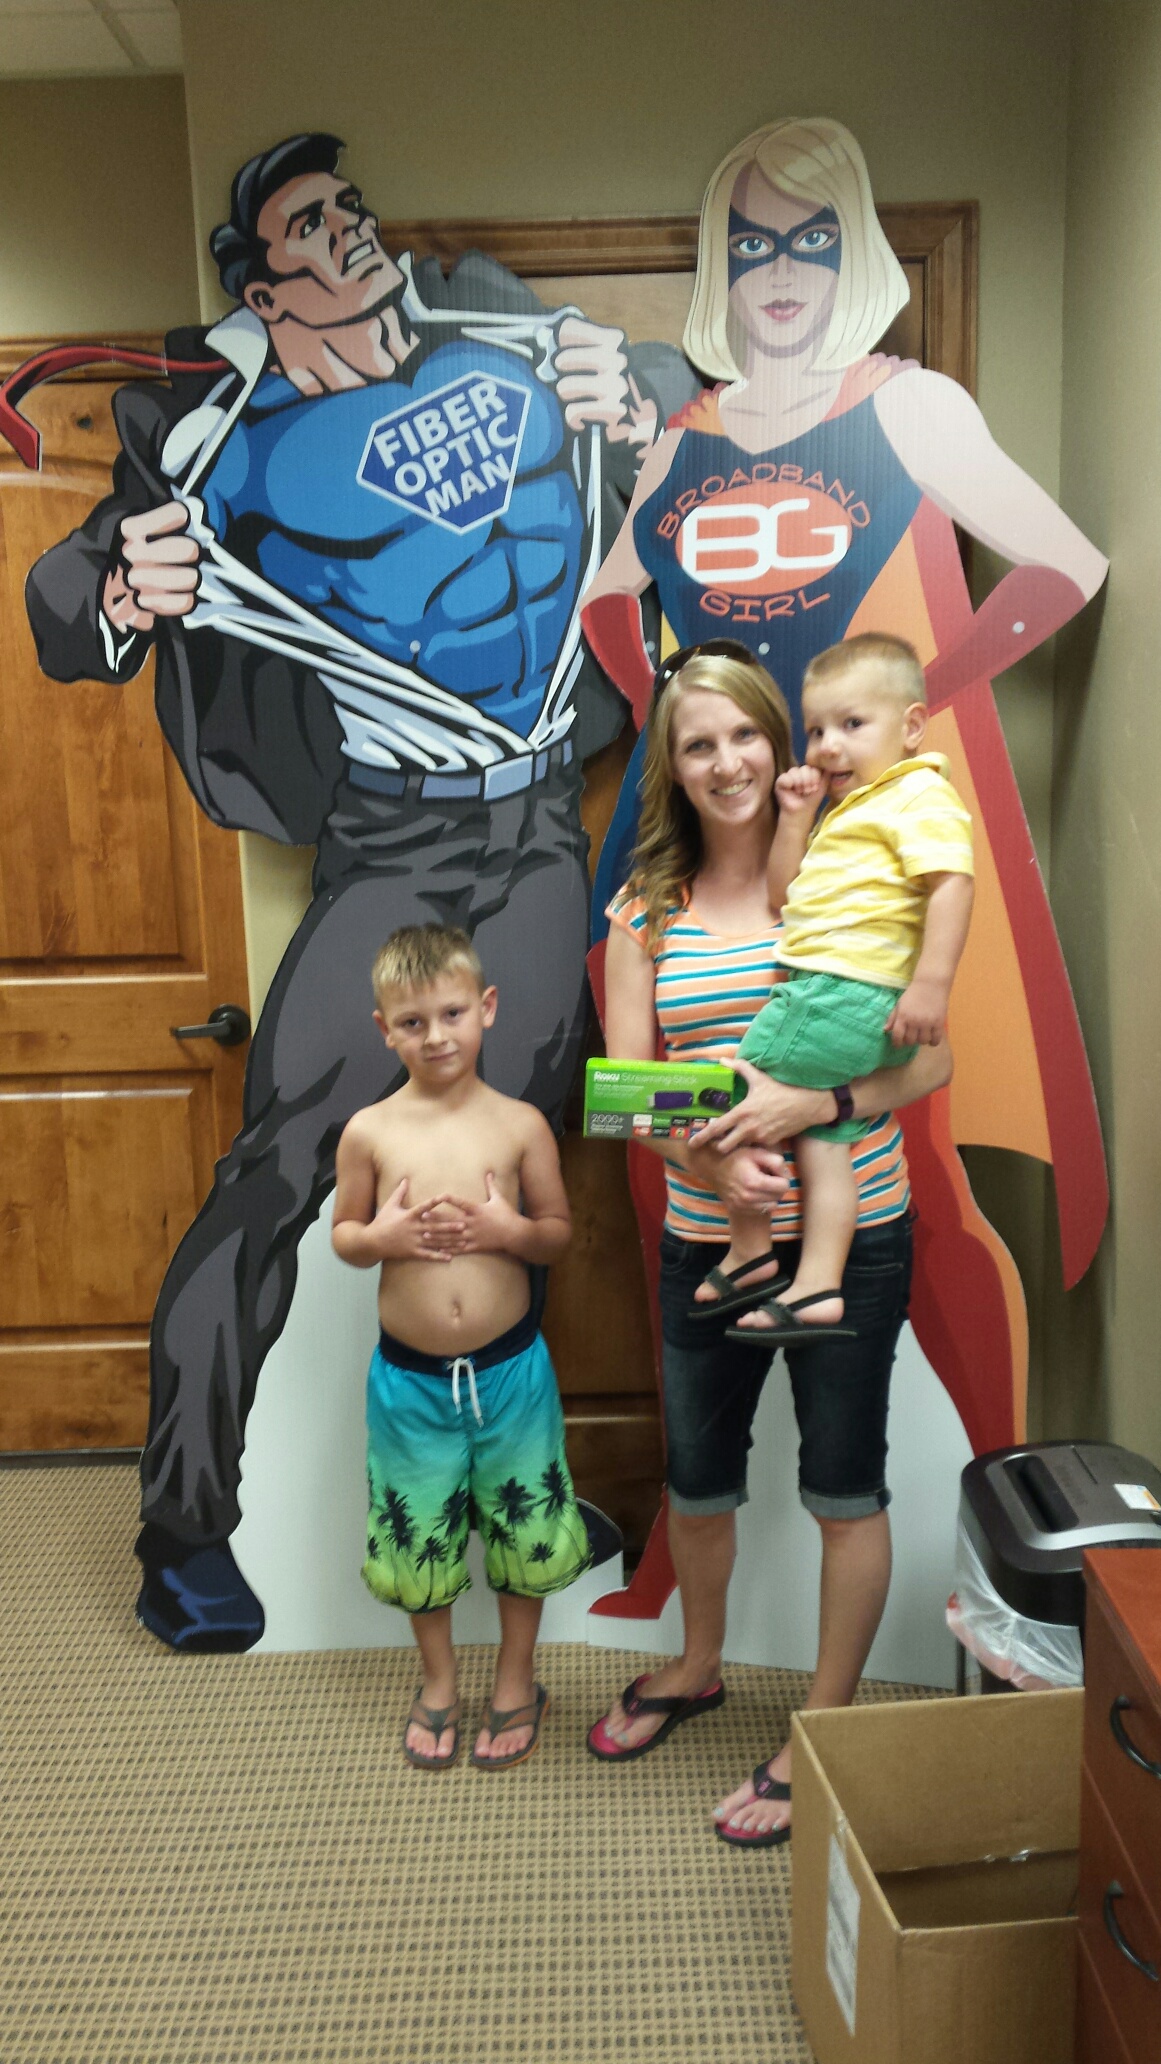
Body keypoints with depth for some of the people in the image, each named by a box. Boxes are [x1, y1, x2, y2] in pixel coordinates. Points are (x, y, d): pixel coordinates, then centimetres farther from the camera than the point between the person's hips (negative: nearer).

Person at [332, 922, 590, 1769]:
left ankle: (517, 1677, 40)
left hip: (511, 1369, 0)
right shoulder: (369, 1131, -6)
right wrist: (384, 1236, -17)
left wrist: (512, 1230, -20)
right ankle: (438, 1678, 42)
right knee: (419, 1536, 16)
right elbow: (342, 1235, 3)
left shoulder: (521, 1124, -7)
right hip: (409, 1376, 0)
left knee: (523, 1527, 15)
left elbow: (560, 1231, 0)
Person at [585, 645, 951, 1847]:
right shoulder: (645, 911, 2)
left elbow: (930, 1060, -10)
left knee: (844, 1488, 10)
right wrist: (710, 1158, -21)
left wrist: (802, 1103, -26)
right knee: (696, 1478, 19)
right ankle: (697, 1669, 48)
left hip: (852, 1235, -3)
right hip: (705, 1238, 3)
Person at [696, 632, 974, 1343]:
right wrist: (796, 818, 14)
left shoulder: (921, 795, -6)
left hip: (845, 997, -10)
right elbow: (784, 896, 25)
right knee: (822, 1136, 6)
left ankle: (749, 1258, 4)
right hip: (827, 991, 10)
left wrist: (931, 984, -29)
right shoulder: (851, 809, 26)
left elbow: (952, 883, -20)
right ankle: (817, 1291, 6)